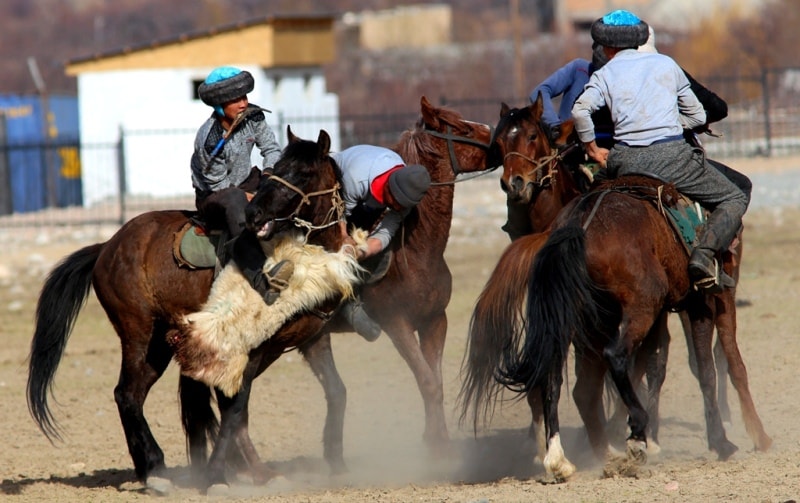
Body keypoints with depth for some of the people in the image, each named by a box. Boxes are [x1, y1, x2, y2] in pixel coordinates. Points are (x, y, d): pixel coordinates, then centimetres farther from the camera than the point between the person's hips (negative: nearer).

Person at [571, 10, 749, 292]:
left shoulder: (604, 75, 11)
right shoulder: (666, 64, 16)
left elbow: (581, 110, -9)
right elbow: (697, 116, 20)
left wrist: (592, 149, 5)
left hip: (625, 161, 1)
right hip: (671, 155, -1)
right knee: (734, 200, 8)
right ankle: (705, 253, -14)